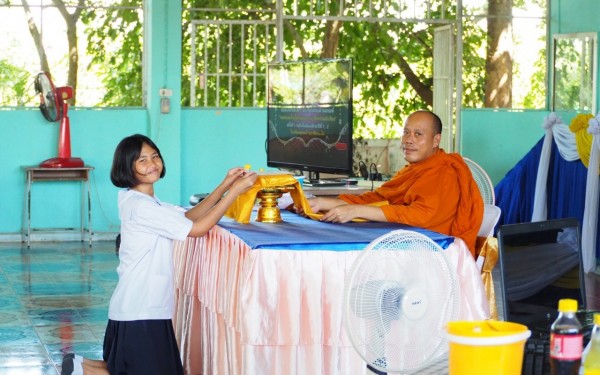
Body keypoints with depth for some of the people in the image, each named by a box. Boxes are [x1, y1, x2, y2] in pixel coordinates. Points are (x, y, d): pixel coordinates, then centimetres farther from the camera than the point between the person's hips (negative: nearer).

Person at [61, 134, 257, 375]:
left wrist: (224, 186, 1)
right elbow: (198, 228, -18)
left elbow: (188, 216, 12)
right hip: (140, 312, -10)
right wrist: (236, 191, -16)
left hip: (150, 307, 10)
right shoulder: (140, 207, -19)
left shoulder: (147, 201, 12)